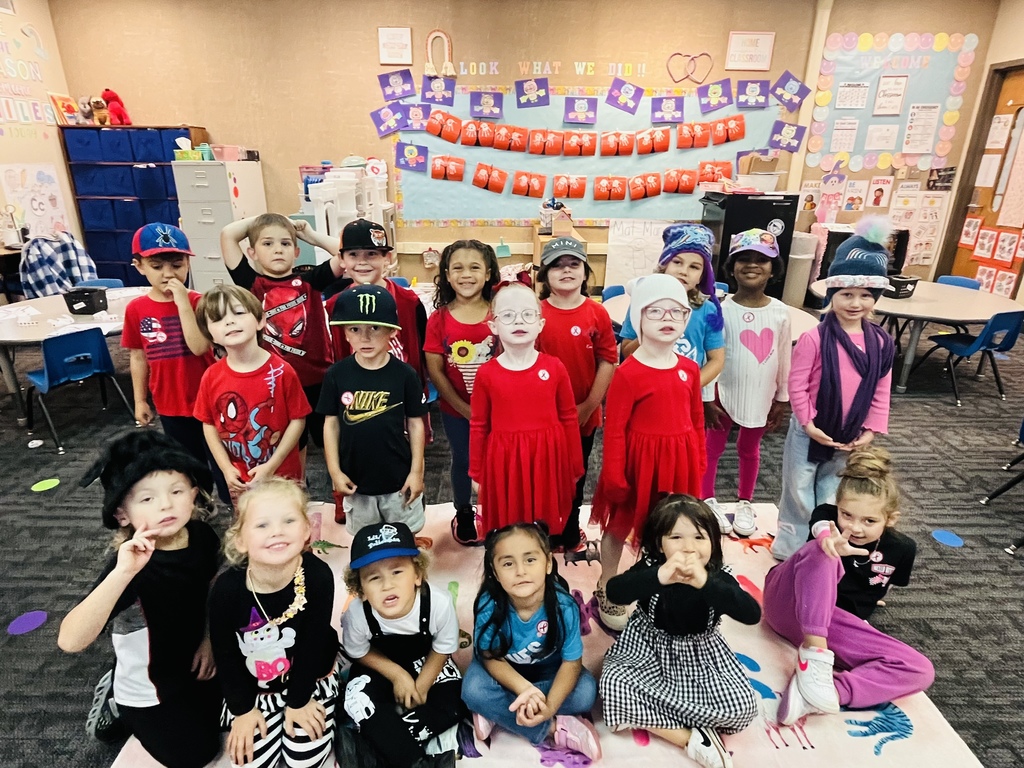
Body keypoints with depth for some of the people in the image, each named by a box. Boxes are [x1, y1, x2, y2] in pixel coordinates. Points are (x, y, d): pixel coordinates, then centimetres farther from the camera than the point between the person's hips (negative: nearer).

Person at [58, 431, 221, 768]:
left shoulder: (202, 535, -17)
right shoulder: (131, 564, -34)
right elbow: (70, 641, -46)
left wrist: (210, 640, -5)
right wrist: (122, 573, -56)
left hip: (192, 666, 5)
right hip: (147, 691, -5)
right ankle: (118, 706, 22)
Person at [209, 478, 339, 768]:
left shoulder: (318, 576, -33)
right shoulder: (226, 589, -28)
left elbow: (313, 643, -18)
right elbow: (225, 654, -11)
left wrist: (298, 701, -8)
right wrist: (243, 707, -3)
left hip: (310, 678, -1)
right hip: (253, 687, 1)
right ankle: (270, 713, 33)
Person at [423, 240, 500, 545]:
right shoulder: (439, 318, -7)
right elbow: (434, 370, -8)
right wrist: (465, 409, -11)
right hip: (455, 410, 0)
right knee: (462, 461, 17)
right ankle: (463, 514, 40)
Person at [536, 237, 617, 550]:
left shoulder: (597, 313, -5)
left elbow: (608, 361, -4)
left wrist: (589, 405, -9)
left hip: (585, 415, 1)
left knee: (575, 477, 17)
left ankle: (570, 534, 37)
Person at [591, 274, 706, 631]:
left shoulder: (689, 369, 1)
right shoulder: (628, 373, -17)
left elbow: (696, 417, 10)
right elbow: (614, 429, -14)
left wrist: (699, 462, 13)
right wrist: (614, 477, -12)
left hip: (678, 461, 5)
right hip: (639, 461, -5)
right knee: (619, 526, 13)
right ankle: (606, 589, 33)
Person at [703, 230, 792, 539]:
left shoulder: (780, 312, -5)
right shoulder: (721, 310, -13)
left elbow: (785, 358, 3)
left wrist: (782, 398, 5)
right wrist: (707, 398, -9)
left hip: (760, 396, 3)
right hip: (723, 393, -2)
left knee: (750, 450, 19)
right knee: (713, 447, 12)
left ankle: (745, 503, 38)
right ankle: (708, 501, 31)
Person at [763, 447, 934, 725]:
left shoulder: (901, 549, -3)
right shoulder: (828, 516, -12)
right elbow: (819, 526, -40)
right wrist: (827, 537, -59)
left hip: (836, 622, 4)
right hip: (789, 603, -4)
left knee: (920, 670, -17)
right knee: (822, 553, -35)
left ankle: (820, 693, -31)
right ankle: (814, 653, -39)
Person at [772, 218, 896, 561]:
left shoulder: (881, 342, -3)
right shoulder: (814, 338, -18)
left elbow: (881, 391, 2)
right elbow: (797, 384, -15)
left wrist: (870, 430, -2)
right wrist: (808, 423, -17)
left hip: (850, 435, 5)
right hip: (810, 431, -4)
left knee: (833, 496, 21)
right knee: (799, 493, 10)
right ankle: (788, 549, 28)